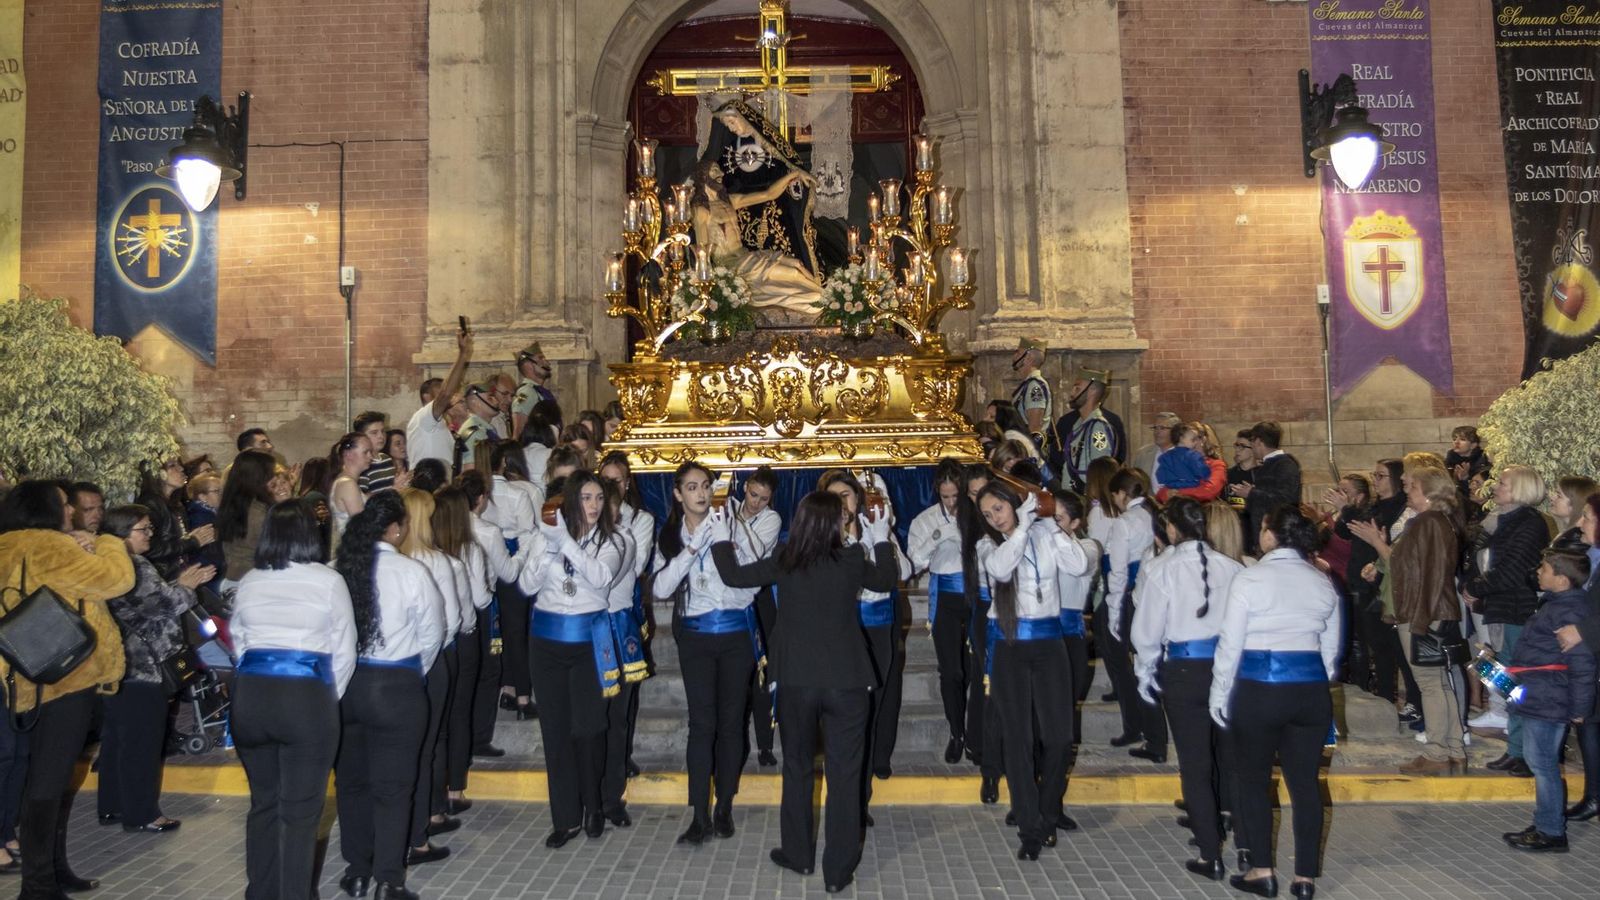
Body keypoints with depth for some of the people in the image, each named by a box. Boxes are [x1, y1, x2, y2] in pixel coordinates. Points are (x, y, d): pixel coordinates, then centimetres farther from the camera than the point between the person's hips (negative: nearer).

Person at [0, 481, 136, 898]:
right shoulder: (48, 547, -16)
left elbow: (75, 582, 21)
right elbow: (116, 579, -18)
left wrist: (83, 551, 2)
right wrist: (106, 543, 0)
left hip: (34, 678, 10)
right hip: (63, 675, -10)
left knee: (51, 778, 17)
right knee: (49, 781, -5)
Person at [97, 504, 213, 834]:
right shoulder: (134, 567, -19)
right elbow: (164, 604, -17)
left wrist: (181, 584, 9)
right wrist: (186, 585, -1)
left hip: (116, 668, 10)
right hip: (142, 669, -10)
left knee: (116, 739, 17)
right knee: (143, 743, -1)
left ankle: (112, 807, 26)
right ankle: (142, 814, 7)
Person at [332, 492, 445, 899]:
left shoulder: (336, 570, -6)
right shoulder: (412, 572, -14)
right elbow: (432, 634, -4)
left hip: (343, 682, 4)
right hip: (395, 686, -4)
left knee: (351, 779, 17)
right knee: (392, 787, 6)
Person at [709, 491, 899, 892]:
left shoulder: (783, 562, -4)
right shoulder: (852, 560, -5)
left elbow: (734, 576, 6)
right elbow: (888, 581, 14)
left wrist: (720, 538, 20)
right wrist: (881, 540, 25)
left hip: (796, 680, 1)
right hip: (846, 680, -1)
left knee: (798, 768, 19)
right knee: (844, 775, 6)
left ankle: (798, 854, 29)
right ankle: (838, 870, 11)